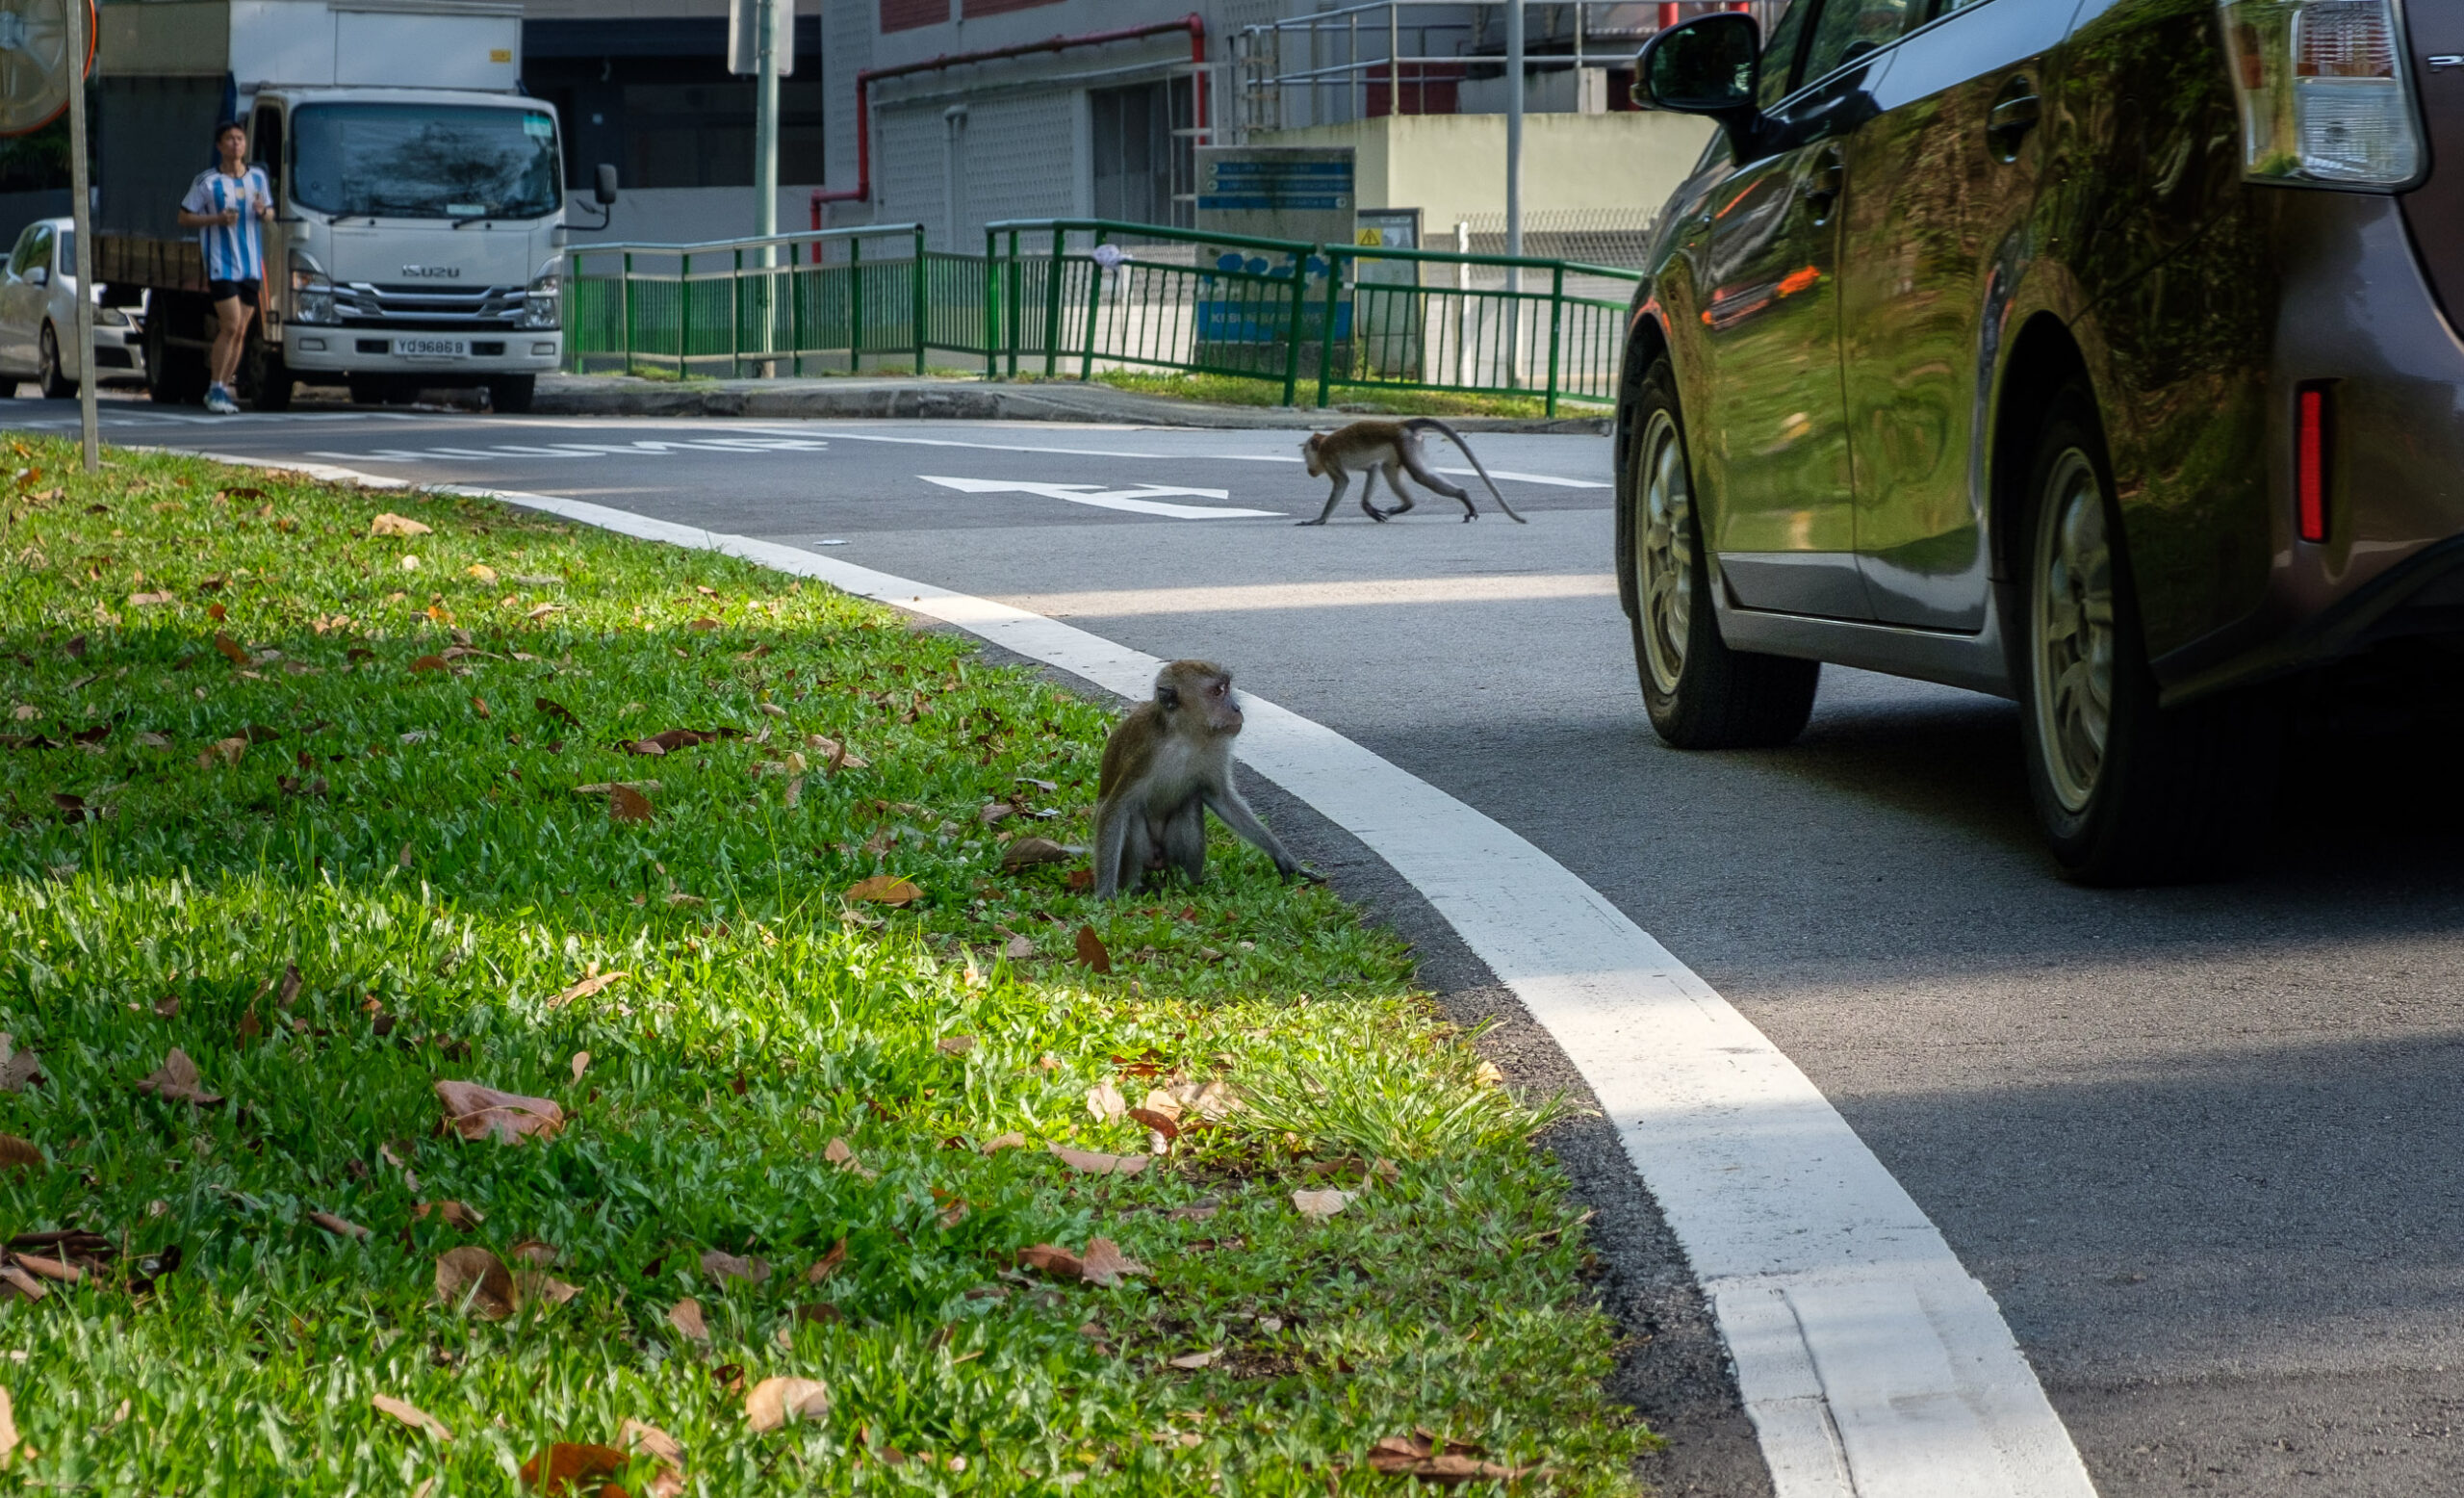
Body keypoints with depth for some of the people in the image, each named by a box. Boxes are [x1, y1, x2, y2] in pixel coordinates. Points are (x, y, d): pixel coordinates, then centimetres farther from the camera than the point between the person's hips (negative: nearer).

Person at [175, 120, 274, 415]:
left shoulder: (258, 177, 10)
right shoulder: (207, 182, -2)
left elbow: (270, 213, 20)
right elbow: (184, 218, 1)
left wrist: (263, 211, -4)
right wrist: (218, 219, -14)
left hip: (251, 265, 5)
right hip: (220, 264, -5)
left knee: (240, 332, 4)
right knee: (231, 326, -14)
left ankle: (222, 388, 13)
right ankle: (216, 388, -6)